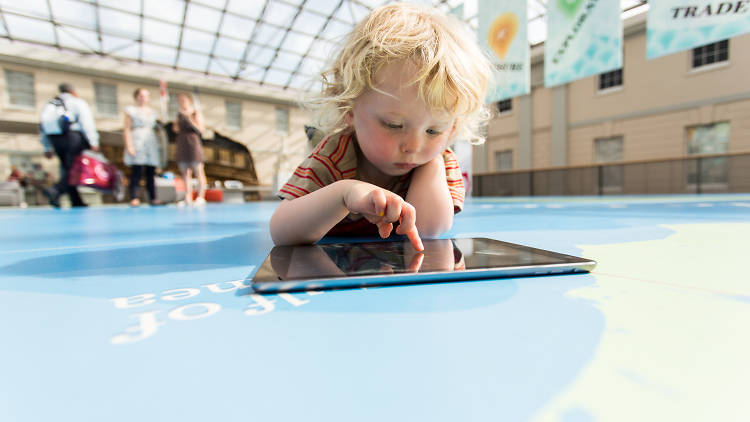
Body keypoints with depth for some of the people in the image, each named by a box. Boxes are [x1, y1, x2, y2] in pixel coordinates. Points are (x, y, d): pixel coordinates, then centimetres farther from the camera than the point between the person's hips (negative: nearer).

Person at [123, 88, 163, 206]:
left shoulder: (152, 112, 21)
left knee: (151, 172, -1)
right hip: (137, 143, -4)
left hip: (151, 143, 4)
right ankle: (134, 198, -12)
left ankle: (153, 198, -1)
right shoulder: (131, 110, 9)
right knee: (136, 172, -11)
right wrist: (129, 146, -10)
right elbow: (126, 129, 2)